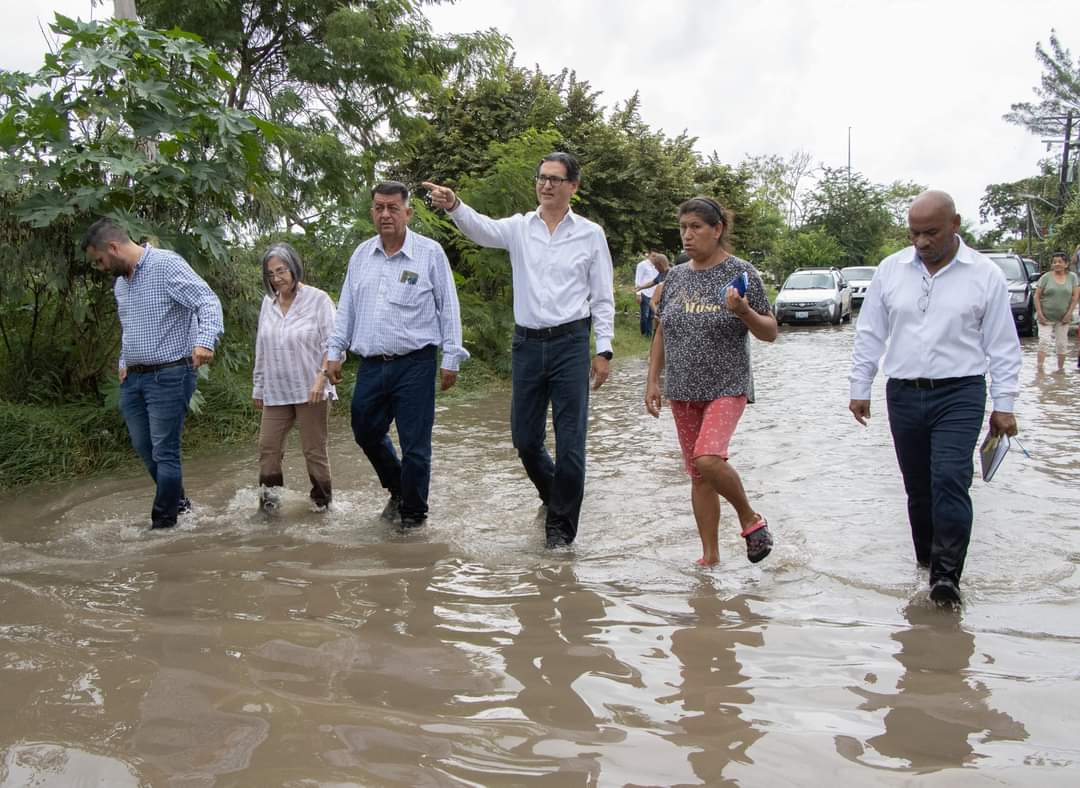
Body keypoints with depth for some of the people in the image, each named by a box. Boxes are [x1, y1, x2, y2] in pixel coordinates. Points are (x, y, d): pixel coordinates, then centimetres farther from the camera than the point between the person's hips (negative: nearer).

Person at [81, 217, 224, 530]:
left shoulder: (166, 264, -12)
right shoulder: (120, 284, 15)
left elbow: (208, 301, -22)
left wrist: (205, 341, -38)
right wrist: (124, 363, 16)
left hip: (169, 376, -8)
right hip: (132, 379, 8)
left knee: (165, 452, -3)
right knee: (144, 448, 15)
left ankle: (163, 523, 9)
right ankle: (177, 500, 34)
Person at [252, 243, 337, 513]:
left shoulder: (318, 300, -6)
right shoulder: (268, 303, 10)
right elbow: (261, 349, 16)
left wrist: (321, 377, -21)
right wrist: (258, 388, 18)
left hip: (310, 391, -5)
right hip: (276, 392, 5)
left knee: (314, 449, 4)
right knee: (268, 446, 3)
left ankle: (321, 499, 17)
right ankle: (268, 493, 13)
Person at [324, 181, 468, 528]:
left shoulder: (430, 253, -3)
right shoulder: (361, 255, 11)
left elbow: (448, 307, -1)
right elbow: (346, 307, 16)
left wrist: (451, 357, -4)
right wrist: (334, 351, 12)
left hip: (414, 365, -5)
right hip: (371, 365, 5)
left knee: (415, 444, -1)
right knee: (366, 434, 15)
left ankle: (413, 513, 16)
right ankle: (397, 490, 39)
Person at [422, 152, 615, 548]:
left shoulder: (590, 233, 3)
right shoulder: (519, 227, 5)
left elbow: (603, 297, 4)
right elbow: (482, 229, -16)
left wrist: (603, 351, -4)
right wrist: (453, 205, -37)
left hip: (570, 342, -2)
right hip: (527, 342, 2)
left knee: (570, 441, 0)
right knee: (524, 437, 11)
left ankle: (561, 525, 15)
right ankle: (553, 496, 38)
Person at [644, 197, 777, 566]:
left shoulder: (741, 273, -5)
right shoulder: (676, 276, 8)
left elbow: (770, 332, -3)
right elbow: (662, 333, 15)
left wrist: (744, 312, -22)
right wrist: (653, 381, 9)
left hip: (726, 388, -5)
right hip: (683, 393, 5)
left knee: (708, 459, -24)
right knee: (697, 474, 8)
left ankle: (750, 519, 2)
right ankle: (710, 555, 18)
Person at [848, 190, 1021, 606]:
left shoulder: (985, 274, -1)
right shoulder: (890, 270, 5)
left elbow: (1002, 345, 2)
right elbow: (869, 334, 10)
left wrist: (1003, 404, 0)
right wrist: (859, 389, 8)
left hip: (959, 395, -3)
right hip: (904, 395, 3)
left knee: (950, 480, -16)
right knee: (917, 487, 10)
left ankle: (946, 573, -11)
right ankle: (926, 560, 25)